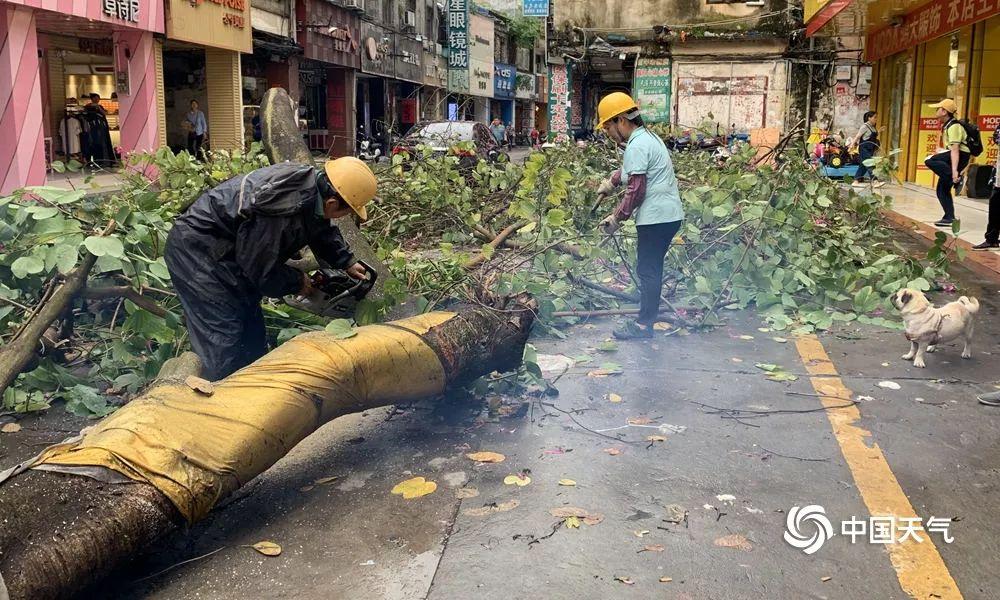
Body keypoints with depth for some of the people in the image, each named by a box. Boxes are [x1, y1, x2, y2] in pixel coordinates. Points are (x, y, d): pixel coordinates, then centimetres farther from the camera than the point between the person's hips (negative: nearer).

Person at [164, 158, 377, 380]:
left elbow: (321, 228, 14)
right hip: (195, 251, -9)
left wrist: (347, 262, 13)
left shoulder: (309, 181, -9)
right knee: (224, 338, -13)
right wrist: (297, 282, -6)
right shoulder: (279, 212, -35)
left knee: (252, 327, 13)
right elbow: (261, 269, -21)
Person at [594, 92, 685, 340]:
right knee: (653, 268, 17)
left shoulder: (636, 146, -17)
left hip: (655, 217, -10)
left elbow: (636, 190, -20)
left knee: (647, 270, -3)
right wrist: (611, 182, 25)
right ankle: (650, 313, 26)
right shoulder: (648, 136, 15)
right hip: (668, 214, 10)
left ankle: (643, 324, 3)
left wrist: (616, 218, -12)